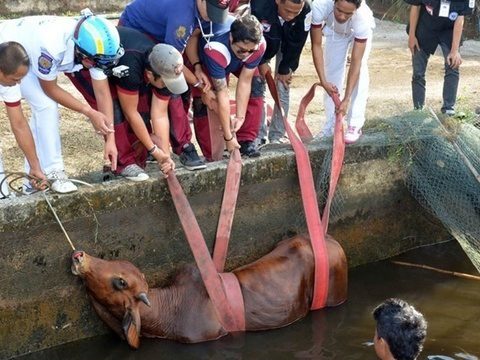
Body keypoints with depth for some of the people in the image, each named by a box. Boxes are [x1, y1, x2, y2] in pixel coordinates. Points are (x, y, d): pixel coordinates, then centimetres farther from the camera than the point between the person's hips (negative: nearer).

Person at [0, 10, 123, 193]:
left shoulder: (94, 46, -24)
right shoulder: (52, 46, -43)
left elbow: (103, 92, -14)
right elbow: (50, 89, -24)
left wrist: (110, 138, -14)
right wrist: (89, 112, -23)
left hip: (28, 49, 7)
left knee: (44, 107, 1)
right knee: (46, 105, -18)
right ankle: (52, 172, -7)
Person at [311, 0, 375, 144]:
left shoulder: (363, 17, -44)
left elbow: (356, 62, -41)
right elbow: (316, 46, -31)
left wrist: (346, 99, -43)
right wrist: (323, 81, -37)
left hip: (359, 30, -2)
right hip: (334, 30, 2)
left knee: (360, 68, -19)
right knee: (332, 72, -3)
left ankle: (355, 126, -16)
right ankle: (331, 125, 7)